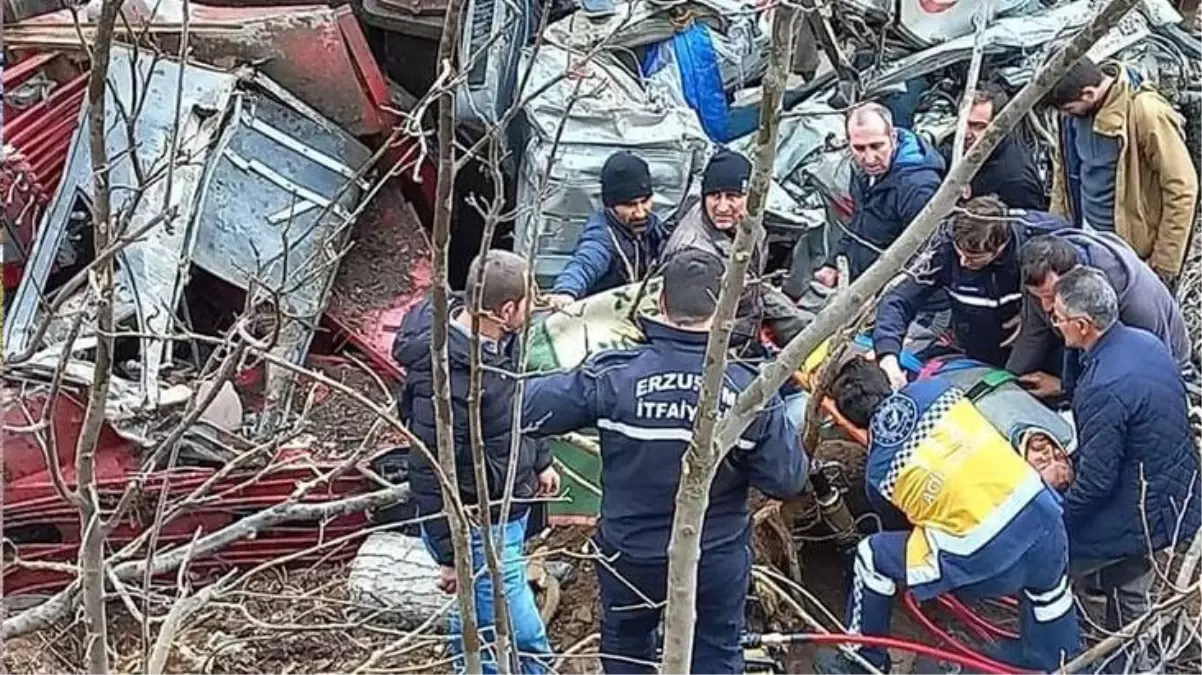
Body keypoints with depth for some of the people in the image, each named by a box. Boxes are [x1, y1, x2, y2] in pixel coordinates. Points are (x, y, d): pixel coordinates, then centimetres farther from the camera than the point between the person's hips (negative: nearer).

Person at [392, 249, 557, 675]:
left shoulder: (495, 339, -5)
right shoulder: (448, 377, -33)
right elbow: (431, 474, -25)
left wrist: (540, 460, 25)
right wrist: (450, 555, -18)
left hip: (508, 509, 9)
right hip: (477, 532, -9)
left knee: (476, 619, 27)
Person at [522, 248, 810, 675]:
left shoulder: (614, 376, -22)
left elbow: (526, 408, -16)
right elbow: (787, 481, -13)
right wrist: (782, 426, 4)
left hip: (630, 555, 0)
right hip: (718, 560, 0)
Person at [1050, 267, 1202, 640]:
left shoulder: (1105, 389, -31)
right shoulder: (1146, 342, -1)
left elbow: (1096, 480, -24)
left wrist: (1056, 522, -8)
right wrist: (1072, 462, 18)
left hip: (1145, 514, -9)